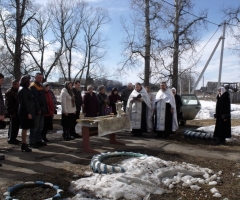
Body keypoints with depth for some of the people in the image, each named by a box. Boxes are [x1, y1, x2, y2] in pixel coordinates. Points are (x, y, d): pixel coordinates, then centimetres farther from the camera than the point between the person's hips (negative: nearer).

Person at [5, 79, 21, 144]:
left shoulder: (17, 91, 18)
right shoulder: (9, 92, -10)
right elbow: (8, 104, -15)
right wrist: (11, 112, -20)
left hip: (17, 112, 9)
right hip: (13, 113, -9)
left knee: (16, 126, 12)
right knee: (13, 126, -4)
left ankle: (13, 138, 21)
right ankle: (11, 139, 5)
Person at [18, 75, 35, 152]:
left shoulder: (24, 89, 18)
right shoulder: (24, 90, -13)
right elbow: (25, 102, -20)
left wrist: (29, 112, 17)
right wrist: (28, 113, -22)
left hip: (23, 111, 10)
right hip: (26, 112, -10)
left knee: (25, 128, 12)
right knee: (25, 128, -6)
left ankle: (24, 144, 19)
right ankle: (24, 145, -1)